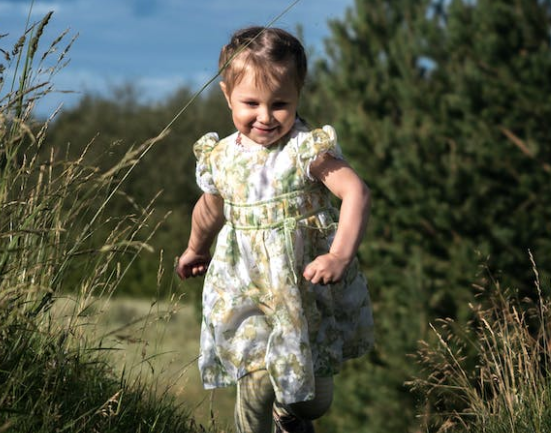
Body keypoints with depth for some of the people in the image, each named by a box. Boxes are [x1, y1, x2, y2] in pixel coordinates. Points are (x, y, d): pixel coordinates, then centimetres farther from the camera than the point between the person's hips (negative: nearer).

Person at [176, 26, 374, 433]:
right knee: (256, 388, -7)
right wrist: (196, 250, 35)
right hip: (248, 294, 2)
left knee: (316, 398, 13)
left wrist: (341, 256, -38)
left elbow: (356, 192, -26)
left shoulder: (308, 150, -16)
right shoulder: (221, 158, -3)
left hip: (309, 290, -2)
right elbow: (210, 209, 18)